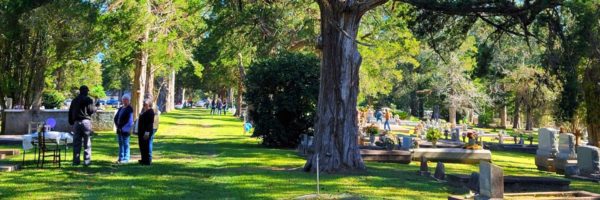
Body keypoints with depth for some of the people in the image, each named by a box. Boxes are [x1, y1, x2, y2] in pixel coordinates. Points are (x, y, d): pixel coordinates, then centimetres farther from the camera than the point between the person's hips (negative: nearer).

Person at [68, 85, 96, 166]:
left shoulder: (74, 100, 15)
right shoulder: (88, 100, -5)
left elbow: (70, 112, 16)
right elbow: (91, 110, -10)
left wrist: (71, 122, 20)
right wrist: (95, 108, 10)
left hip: (76, 122, 5)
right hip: (86, 121, -5)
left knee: (76, 143, 9)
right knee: (87, 143, -1)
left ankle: (76, 160, 9)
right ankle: (87, 161, -2)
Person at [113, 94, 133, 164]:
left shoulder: (129, 109, -8)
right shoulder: (120, 108, 15)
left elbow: (130, 121, -13)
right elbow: (116, 117, 18)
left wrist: (123, 128, -13)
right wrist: (117, 125, 3)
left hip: (125, 130, -8)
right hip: (119, 129, 8)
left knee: (125, 144, -4)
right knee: (120, 143, 13)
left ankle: (126, 159, 0)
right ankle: (120, 158, 20)